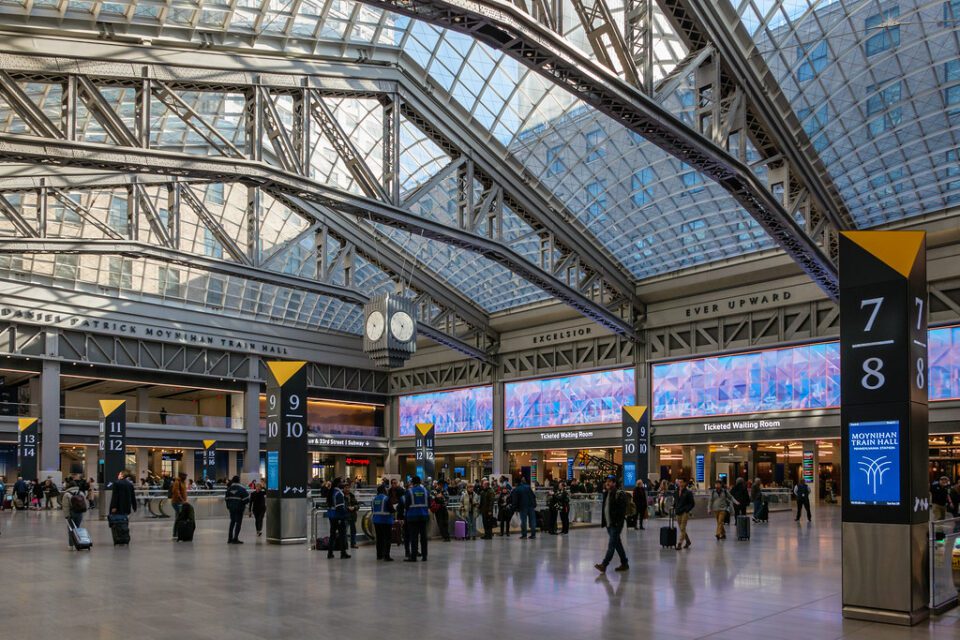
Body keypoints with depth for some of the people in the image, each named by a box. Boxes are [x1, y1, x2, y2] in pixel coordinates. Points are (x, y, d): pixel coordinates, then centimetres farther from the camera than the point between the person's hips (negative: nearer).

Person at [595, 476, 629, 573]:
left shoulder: (620, 494, -12)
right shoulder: (606, 493, 14)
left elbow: (622, 510, -17)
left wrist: (618, 522, -21)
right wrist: (603, 521, 16)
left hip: (616, 524, -9)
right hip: (609, 523, 9)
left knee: (611, 544, -9)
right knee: (617, 544, 15)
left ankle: (604, 565, -13)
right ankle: (624, 563, 24)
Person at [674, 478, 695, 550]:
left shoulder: (688, 492, -6)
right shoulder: (676, 492, 9)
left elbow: (692, 504, -6)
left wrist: (686, 510, -14)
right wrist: (674, 509, 6)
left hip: (684, 513, -6)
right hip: (678, 513, 6)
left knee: (682, 529, -8)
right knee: (681, 529, 13)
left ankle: (679, 544, -9)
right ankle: (687, 541, 29)